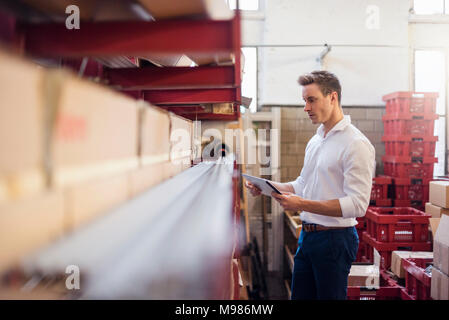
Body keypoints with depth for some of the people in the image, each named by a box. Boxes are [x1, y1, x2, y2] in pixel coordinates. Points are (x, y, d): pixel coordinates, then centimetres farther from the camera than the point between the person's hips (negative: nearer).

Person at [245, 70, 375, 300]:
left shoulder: (356, 144, -15)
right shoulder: (315, 141, 13)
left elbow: (357, 205, -22)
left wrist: (303, 205, -28)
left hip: (334, 239, -8)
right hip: (307, 236, 8)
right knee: (299, 296, 16)